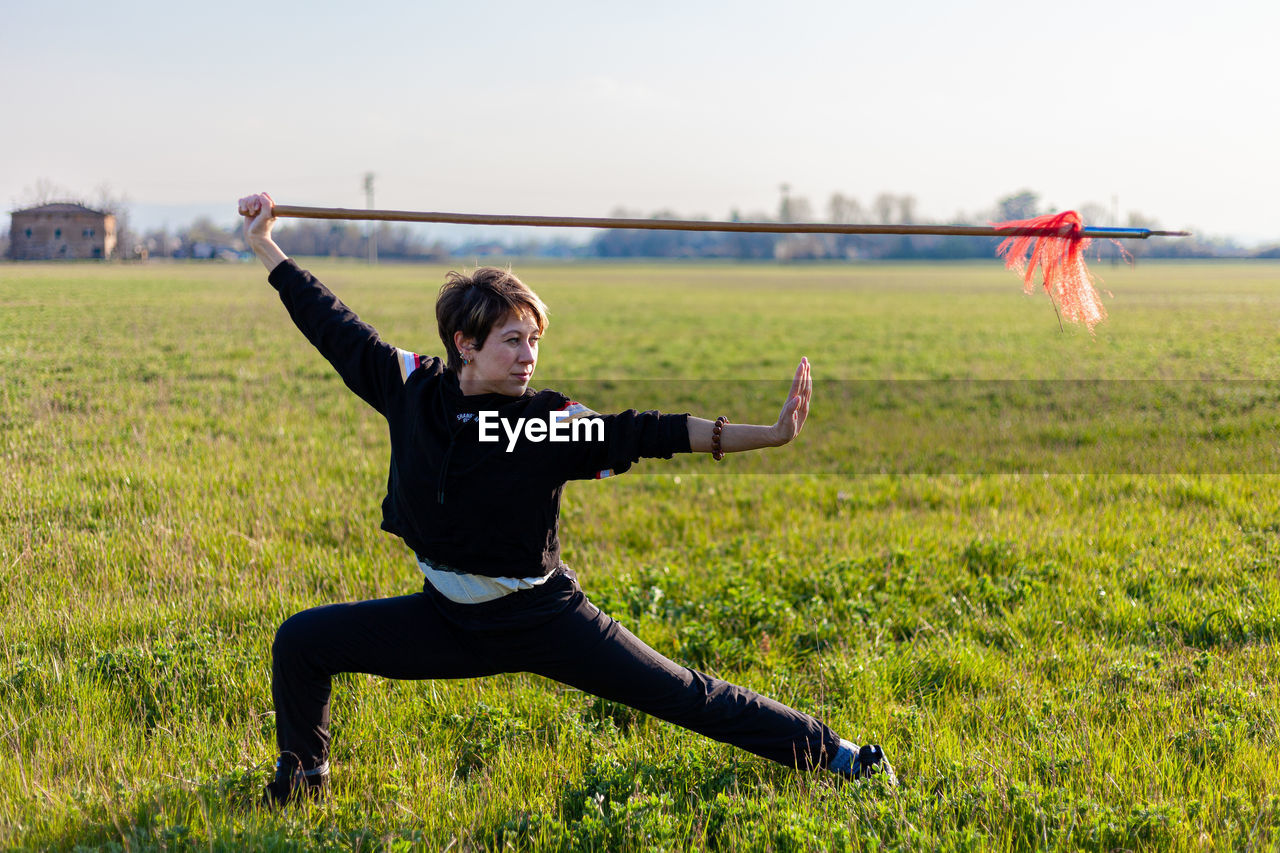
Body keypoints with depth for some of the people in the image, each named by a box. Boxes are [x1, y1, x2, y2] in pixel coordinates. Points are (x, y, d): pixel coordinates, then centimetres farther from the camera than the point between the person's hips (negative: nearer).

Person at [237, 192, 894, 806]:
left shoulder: (550, 425, -16)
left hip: (542, 619, -3)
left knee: (684, 697, -1)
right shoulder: (411, 389, -9)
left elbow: (646, 434, -18)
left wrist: (768, 435, -25)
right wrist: (265, 246, 6)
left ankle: (830, 753, 13)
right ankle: (301, 775, 24)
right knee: (300, 642, -1)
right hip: (447, 618, 3)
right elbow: (334, 326, 1)